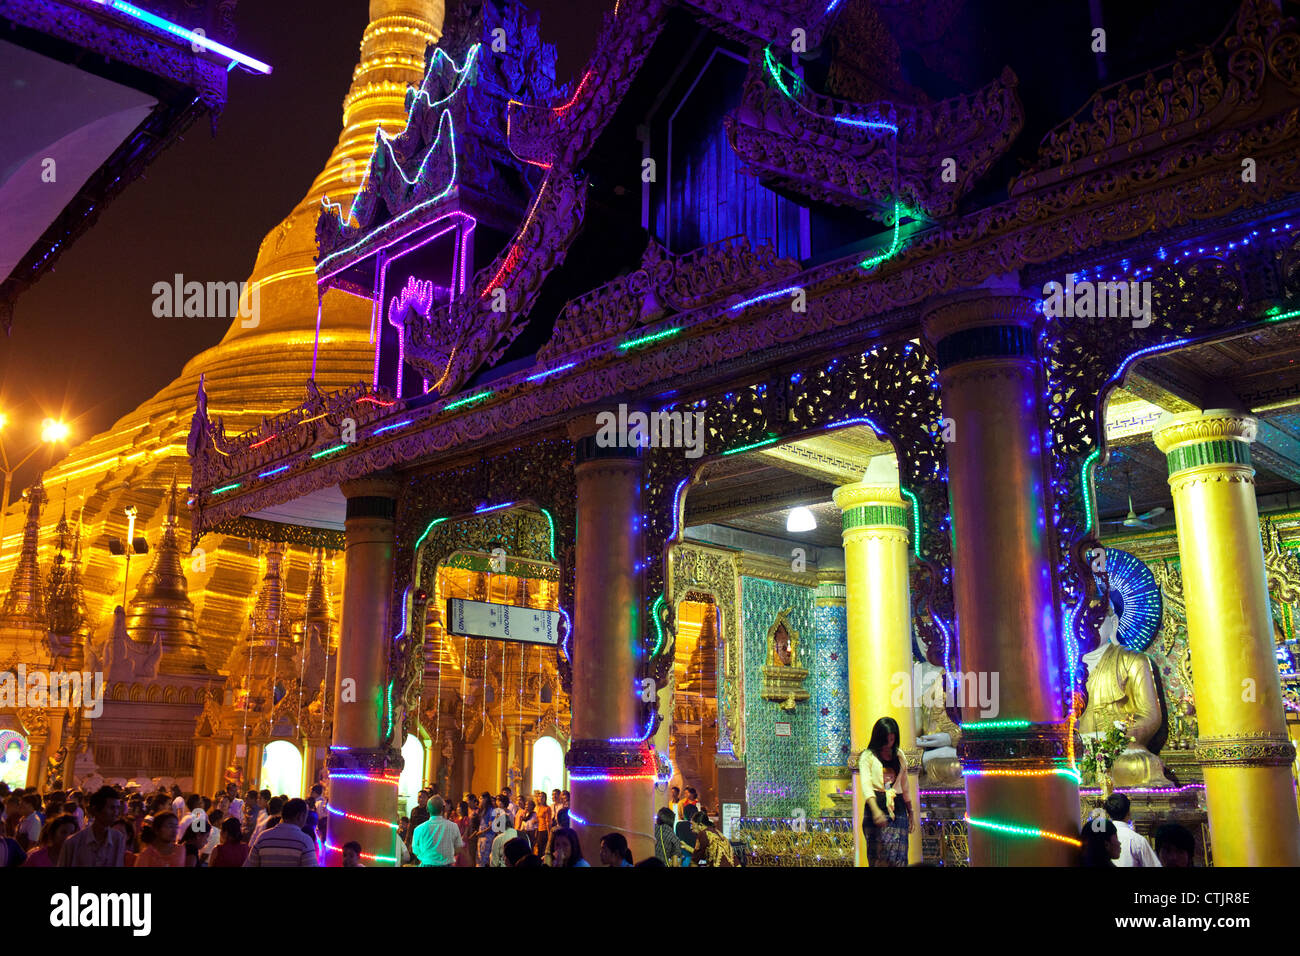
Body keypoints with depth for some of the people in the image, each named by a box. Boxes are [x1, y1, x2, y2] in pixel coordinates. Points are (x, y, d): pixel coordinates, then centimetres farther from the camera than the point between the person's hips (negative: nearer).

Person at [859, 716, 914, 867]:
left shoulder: (899, 755, 16)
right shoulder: (868, 756, 1)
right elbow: (866, 785, -12)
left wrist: (910, 811, 21)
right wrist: (875, 810, -26)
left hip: (897, 808, 4)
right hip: (876, 805, -4)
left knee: (898, 856, -5)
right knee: (879, 856, -8)